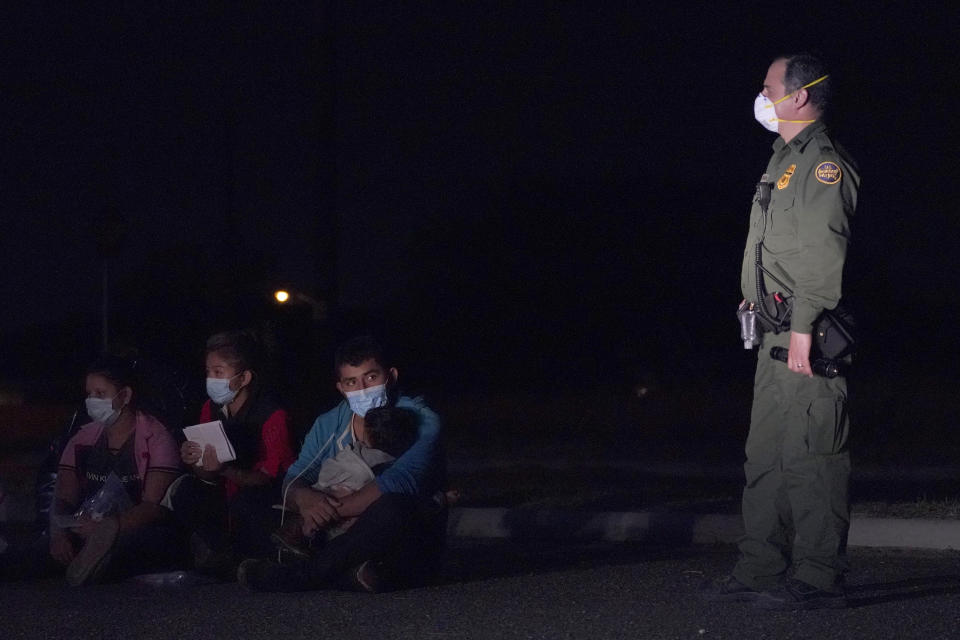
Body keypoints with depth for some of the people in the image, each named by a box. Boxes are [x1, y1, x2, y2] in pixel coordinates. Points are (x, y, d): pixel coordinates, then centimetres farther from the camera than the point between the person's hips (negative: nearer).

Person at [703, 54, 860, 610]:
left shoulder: (823, 162, -10)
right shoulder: (786, 162, 22)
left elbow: (825, 251, -18)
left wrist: (803, 325, -22)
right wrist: (759, 305, 21)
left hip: (808, 337, -11)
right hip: (778, 335, 11)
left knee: (811, 457, -9)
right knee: (768, 455, 12)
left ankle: (819, 579, -6)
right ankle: (762, 571, 17)